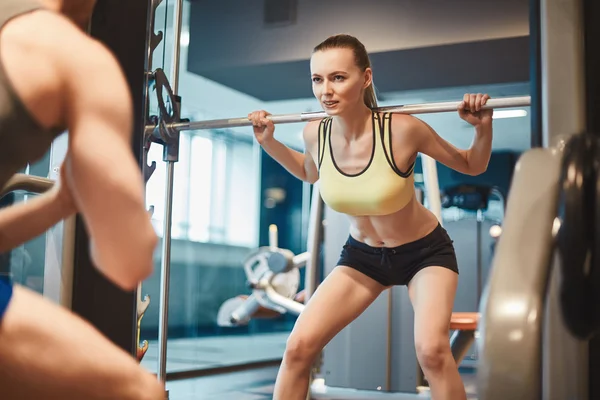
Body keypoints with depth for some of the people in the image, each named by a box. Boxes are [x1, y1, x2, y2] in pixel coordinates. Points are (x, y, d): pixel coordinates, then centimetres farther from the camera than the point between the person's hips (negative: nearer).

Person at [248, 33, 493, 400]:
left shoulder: (402, 130, -28)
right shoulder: (316, 134, -16)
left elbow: (472, 166, -11)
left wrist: (483, 126, -29)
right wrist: (268, 141, -1)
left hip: (425, 250, -3)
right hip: (362, 254, 4)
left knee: (431, 349, -27)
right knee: (298, 346, -7)